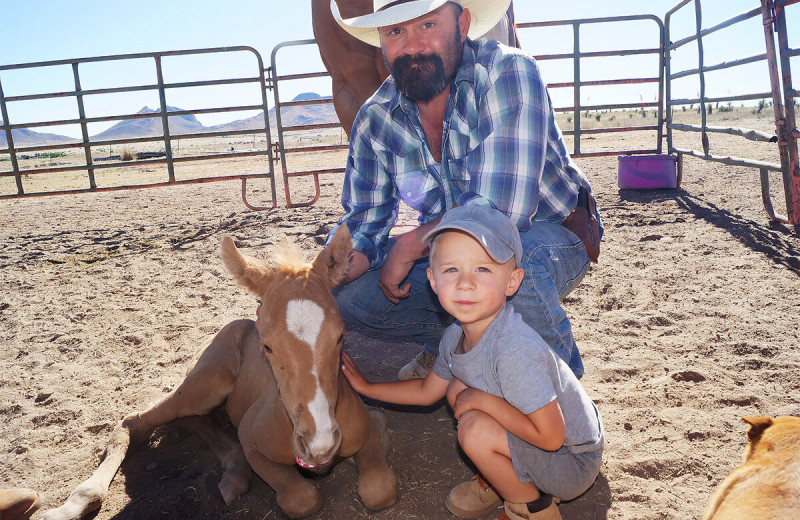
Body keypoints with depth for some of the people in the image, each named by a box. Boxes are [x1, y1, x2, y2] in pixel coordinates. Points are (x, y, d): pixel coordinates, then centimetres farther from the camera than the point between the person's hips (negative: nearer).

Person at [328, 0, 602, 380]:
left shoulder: (509, 74, -26)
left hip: (551, 235, -4)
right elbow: (363, 225, -5)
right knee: (345, 295, -11)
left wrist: (408, 246, -24)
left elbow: (503, 209, -34)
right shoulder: (375, 120, -9)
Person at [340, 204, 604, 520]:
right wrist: (365, 387, 12)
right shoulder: (456, 336, -8)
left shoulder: (516, 350, -35)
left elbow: (550, 436, -31)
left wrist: (481, 399, -26)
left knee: (475, 430, -26)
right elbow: (428, 391, 11)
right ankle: (502, 480, 17)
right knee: (457, 389, 2)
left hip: (573, 461, -8)